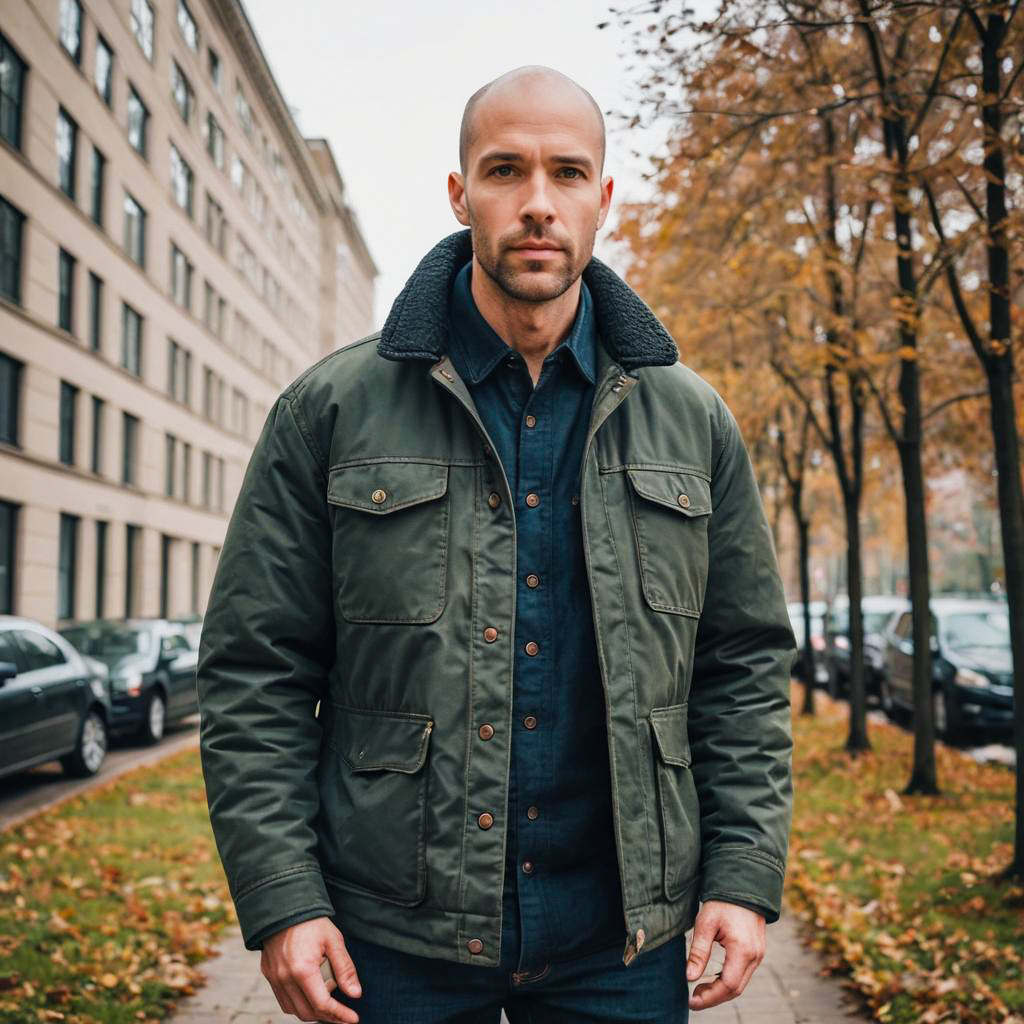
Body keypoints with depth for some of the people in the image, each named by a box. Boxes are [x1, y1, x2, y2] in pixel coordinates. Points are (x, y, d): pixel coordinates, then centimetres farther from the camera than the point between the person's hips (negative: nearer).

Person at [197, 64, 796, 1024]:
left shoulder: (691, 420, 4)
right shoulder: (331, 409, -3)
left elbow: (746, 666, 6)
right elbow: (255, 673, -3)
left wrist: (743, 875, -2)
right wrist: (281, 899, -9)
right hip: (395, 932, -1)